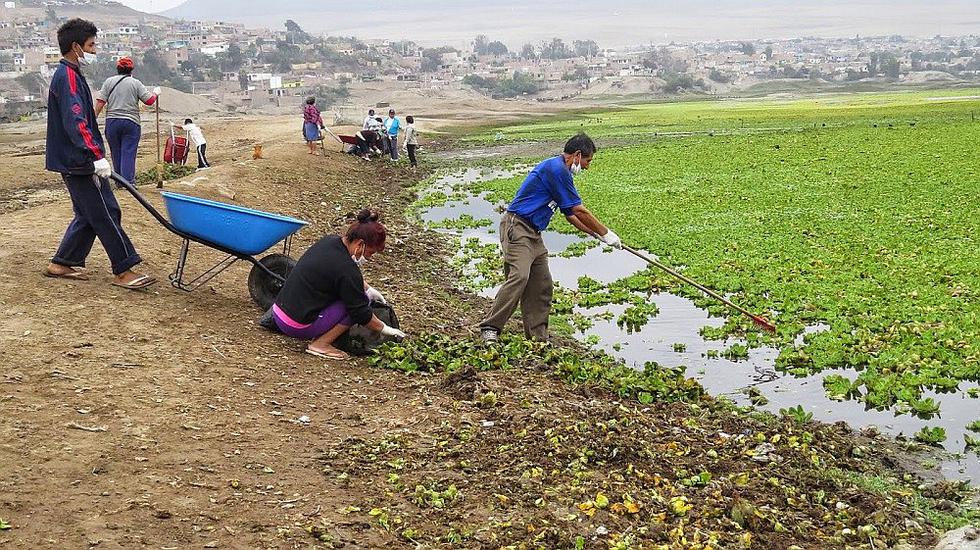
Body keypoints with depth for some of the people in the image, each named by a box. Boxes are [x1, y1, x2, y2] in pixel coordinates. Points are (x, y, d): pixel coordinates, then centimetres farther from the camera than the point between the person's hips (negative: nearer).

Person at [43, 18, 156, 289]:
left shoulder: (69, 74, 18)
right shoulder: (68, 77, -15)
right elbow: (76, 122, -27)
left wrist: (94, 156, 30)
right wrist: (97, 156, -33)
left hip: (75, 162, 11)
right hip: (79, 163, -11)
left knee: (88, 215, 15)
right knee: (107, 214, -6)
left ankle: (61, 264, 20)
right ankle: (123, 271, -1)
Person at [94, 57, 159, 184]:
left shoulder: (109, 81, 5)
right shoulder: (135, 83, 0)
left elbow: (100, 102, -1)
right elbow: (149, 100, -2)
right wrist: (155, 93, 18)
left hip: (111, 122, 2)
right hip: (131, 122, -2)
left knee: (116, 153, 12)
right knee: (128, 152, -3)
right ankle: (128, 180, -10)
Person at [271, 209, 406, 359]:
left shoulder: (330, 240, 4)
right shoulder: (346, 269, -22)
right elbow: (361, 312, -12)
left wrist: (368, 288, 25)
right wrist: (384, 329, 1)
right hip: (298, 327, -9)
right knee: (360, 300, -7)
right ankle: (321, 344, -7)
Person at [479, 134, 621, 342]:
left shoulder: (560, 170, 20)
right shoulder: (556, 169, -13)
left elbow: (571, 214, 28)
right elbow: (580, 211, -12)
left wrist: (597, 234, 25)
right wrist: (606, 233, -2)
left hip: (533, 234, 11)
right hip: (517, 227, -11)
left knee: (542, 284, 6)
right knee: (519, 276, -22)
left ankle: (539, 337, 10)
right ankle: (490, 328, -21)